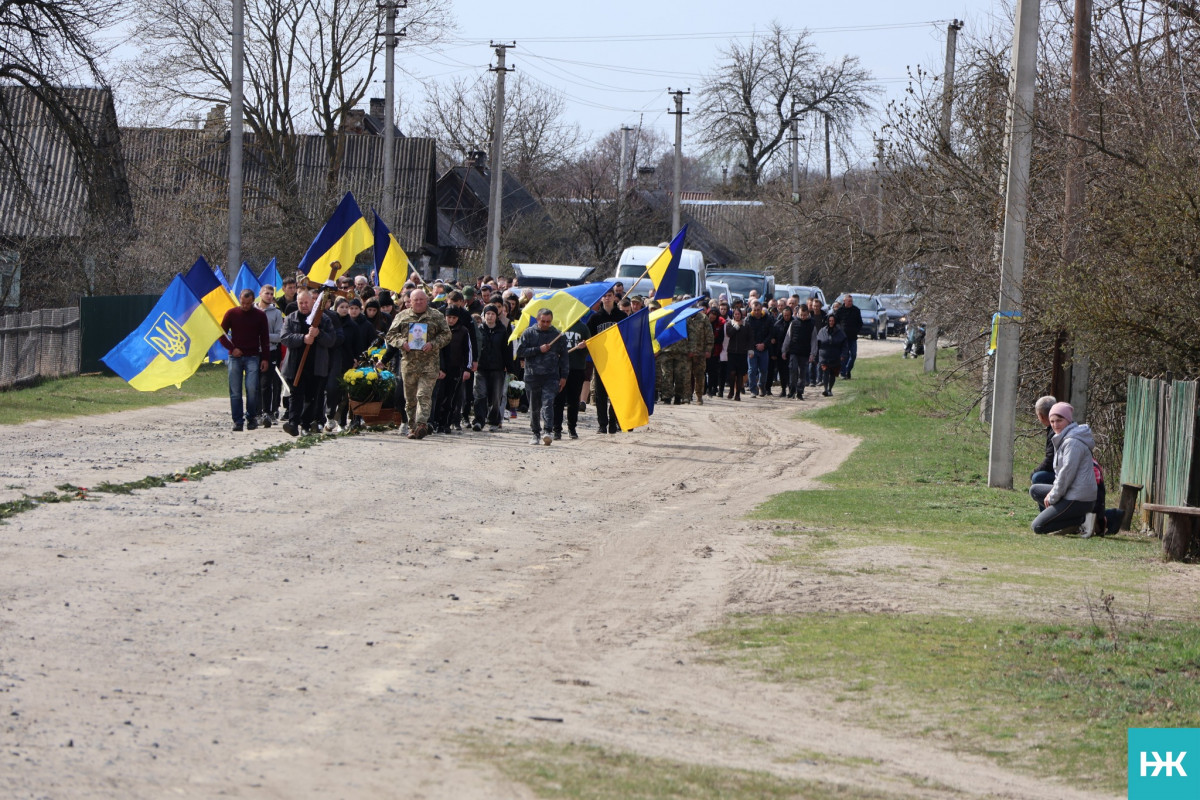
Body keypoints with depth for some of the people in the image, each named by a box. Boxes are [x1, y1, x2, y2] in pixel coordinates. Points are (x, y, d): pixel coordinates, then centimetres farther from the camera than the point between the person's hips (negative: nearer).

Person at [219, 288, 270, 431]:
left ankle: (251, 417, 2)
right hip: (235, 357, 1)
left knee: (252, 388, -13)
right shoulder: (231, 314, 5)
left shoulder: (260, 315, 5)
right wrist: (232, 348, -4)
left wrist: (265, 358, 3)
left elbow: (265, 338, 9)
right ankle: (237, 420, 2)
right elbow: (222, 334, 9)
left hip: (253, 357, -1)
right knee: (235, 391, -3)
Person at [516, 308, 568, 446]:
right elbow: (520, 352, 0)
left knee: (548, 402, -18)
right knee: (534, 407, 8)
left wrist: (563, 376, 9)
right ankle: (536, 433, 19)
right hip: (532, 376, 2)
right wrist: (538, 350, -8)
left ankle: (548, 431, -27)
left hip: (551, 376, -2)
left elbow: (563, 356, 13)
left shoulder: (557, 335, 8)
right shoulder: (529, 333, 6)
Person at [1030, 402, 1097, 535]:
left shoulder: (1072, 442, -17)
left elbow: (1067, 472, -19)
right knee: (1035, 490, 23)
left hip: (1079, 499, -10)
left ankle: (1082, 519, -10)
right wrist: (1053, 492, 7)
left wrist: (1053, 497, -10)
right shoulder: (1063, 440, 17)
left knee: (1038, 526, -10)